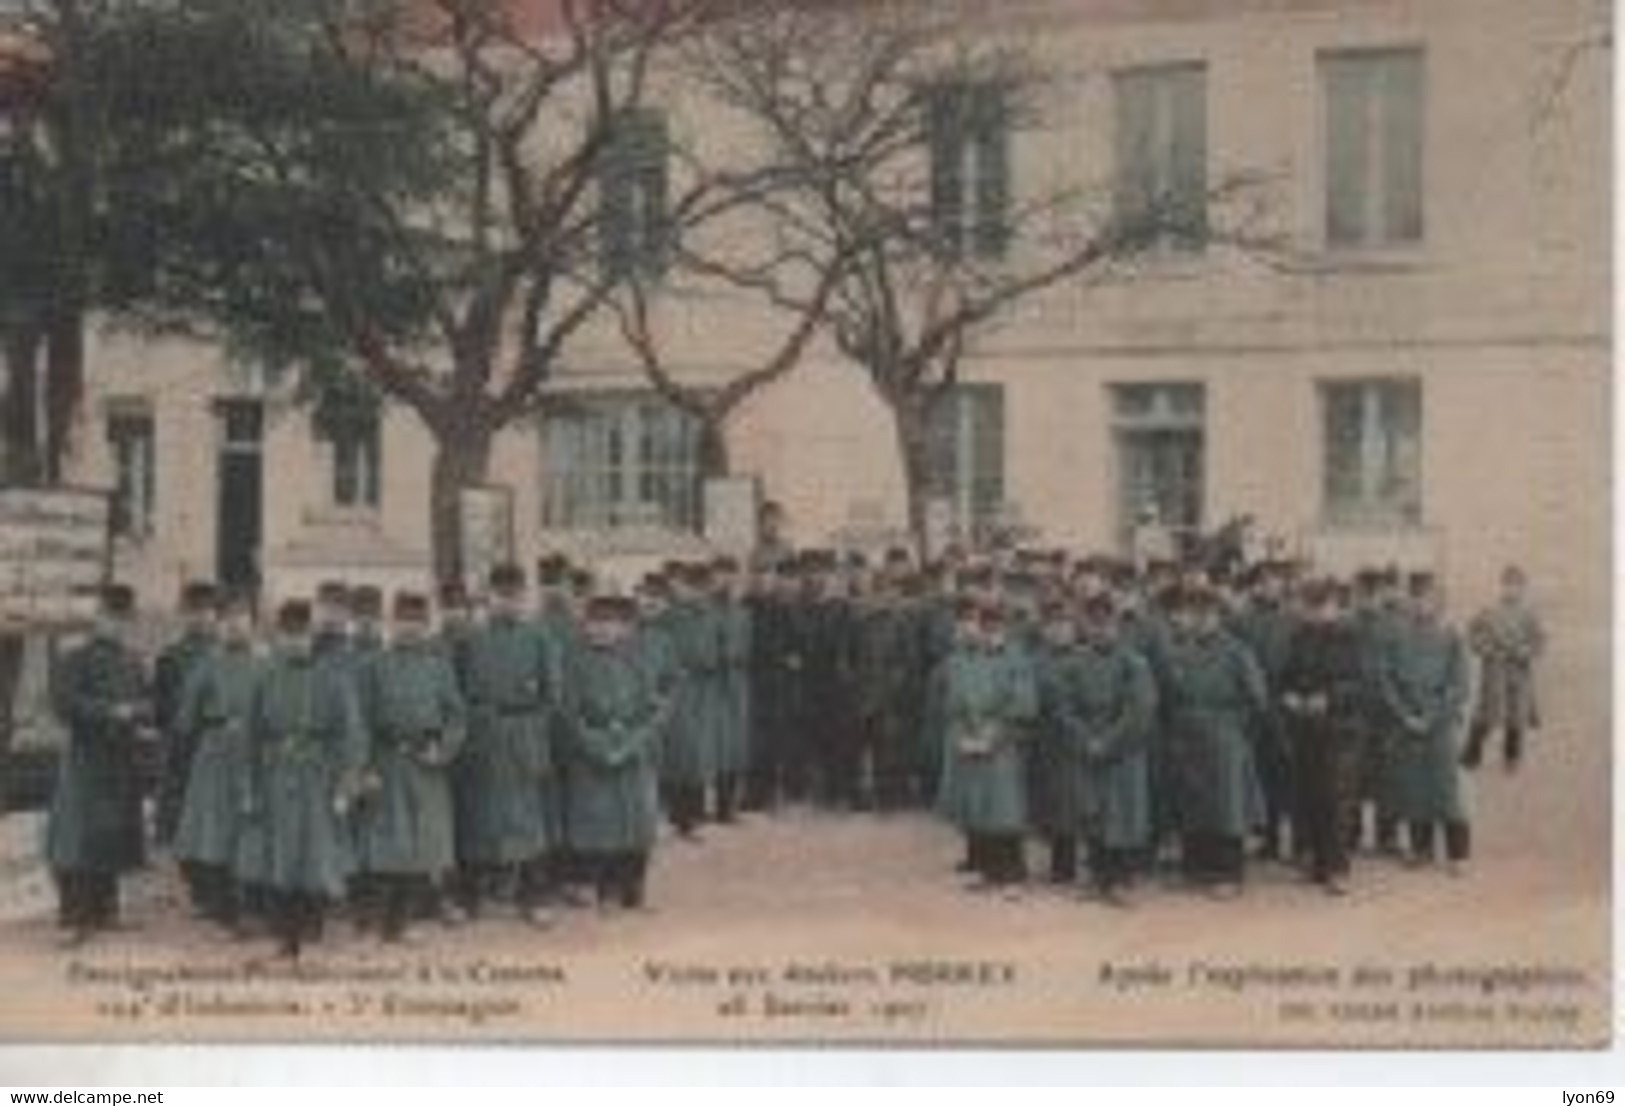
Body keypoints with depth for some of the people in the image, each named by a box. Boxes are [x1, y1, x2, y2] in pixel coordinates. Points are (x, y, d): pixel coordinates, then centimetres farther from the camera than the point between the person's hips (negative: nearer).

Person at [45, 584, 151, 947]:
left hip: (121, 760, 6)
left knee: (113, 837, 11)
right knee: (79, 839, -7)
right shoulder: (78, 660, -7)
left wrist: (133, 710, -13)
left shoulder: (133, 662, 11)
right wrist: (110, 711, -21)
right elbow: (64, 702, -17)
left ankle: (103, 910, 22)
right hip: (85, 758, -6)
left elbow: (148, 703, 10)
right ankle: (75, 919, -2)